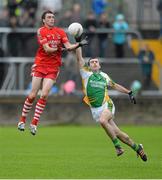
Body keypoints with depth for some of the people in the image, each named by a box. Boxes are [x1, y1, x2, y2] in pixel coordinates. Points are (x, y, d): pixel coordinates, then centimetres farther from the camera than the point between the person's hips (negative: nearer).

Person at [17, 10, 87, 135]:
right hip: (40, 65, -2)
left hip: (53, 68, 2)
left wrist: (79, 44, -18)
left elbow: (68, 46, -3)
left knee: (44, 95, -10)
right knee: (32, 95, -2)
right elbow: (47, 49, -13)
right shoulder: (41, 31, -5)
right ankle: (22, 120, 16)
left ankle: (34, 123, -3)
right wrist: (59, 48, -9)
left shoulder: (60, 32, 7)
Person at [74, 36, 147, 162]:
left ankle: (117, 145, -23)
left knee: (103, 120, -34)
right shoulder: (86, 73, 6)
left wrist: (129, 92, 25)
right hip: (95, 109, 1)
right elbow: (79, 58, -3)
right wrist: (78, 43, -11)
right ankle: (137, 148, 16)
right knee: (117, 133, -1)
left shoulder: (104, 76, 12)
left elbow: (115, 85, 27)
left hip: (106, 105, -1)